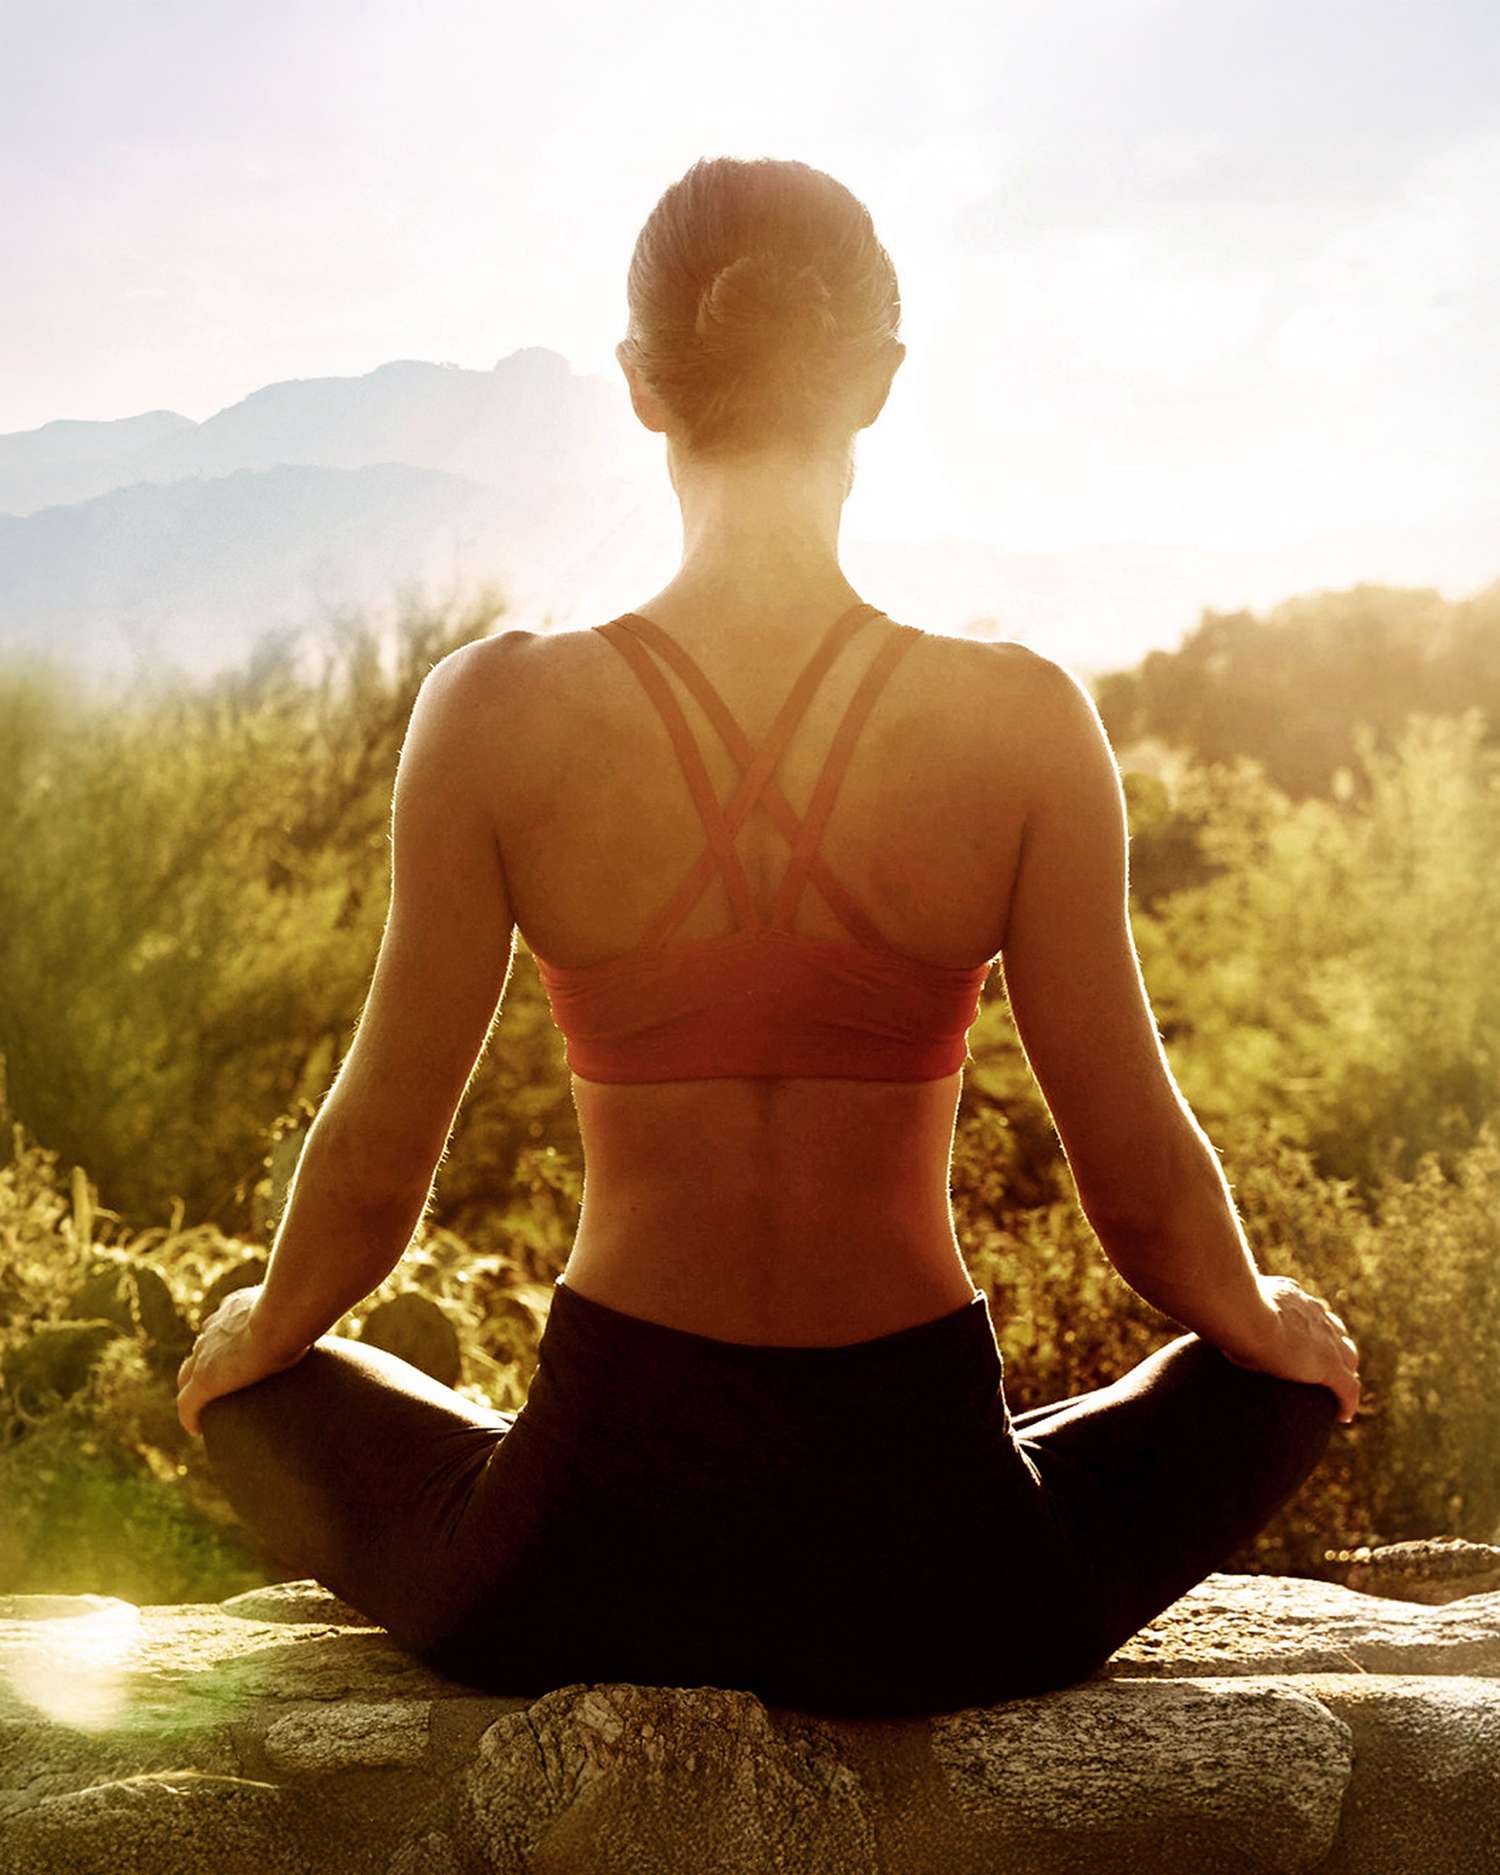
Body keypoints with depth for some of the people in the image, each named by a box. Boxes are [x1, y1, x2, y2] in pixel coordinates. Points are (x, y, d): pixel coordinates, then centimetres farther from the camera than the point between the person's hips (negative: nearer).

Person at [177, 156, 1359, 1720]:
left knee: (256, 1384, 32)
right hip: (935, 1595, 0)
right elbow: (1143, 1191, -5)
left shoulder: (497, 715, -12)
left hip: (584, 1568, 1)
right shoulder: (1025, 722, -12)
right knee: (1287, 1364, 29)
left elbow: (377, 1162, -3)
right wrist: (1259, 1323, 19)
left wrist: (258, 1337, 20)